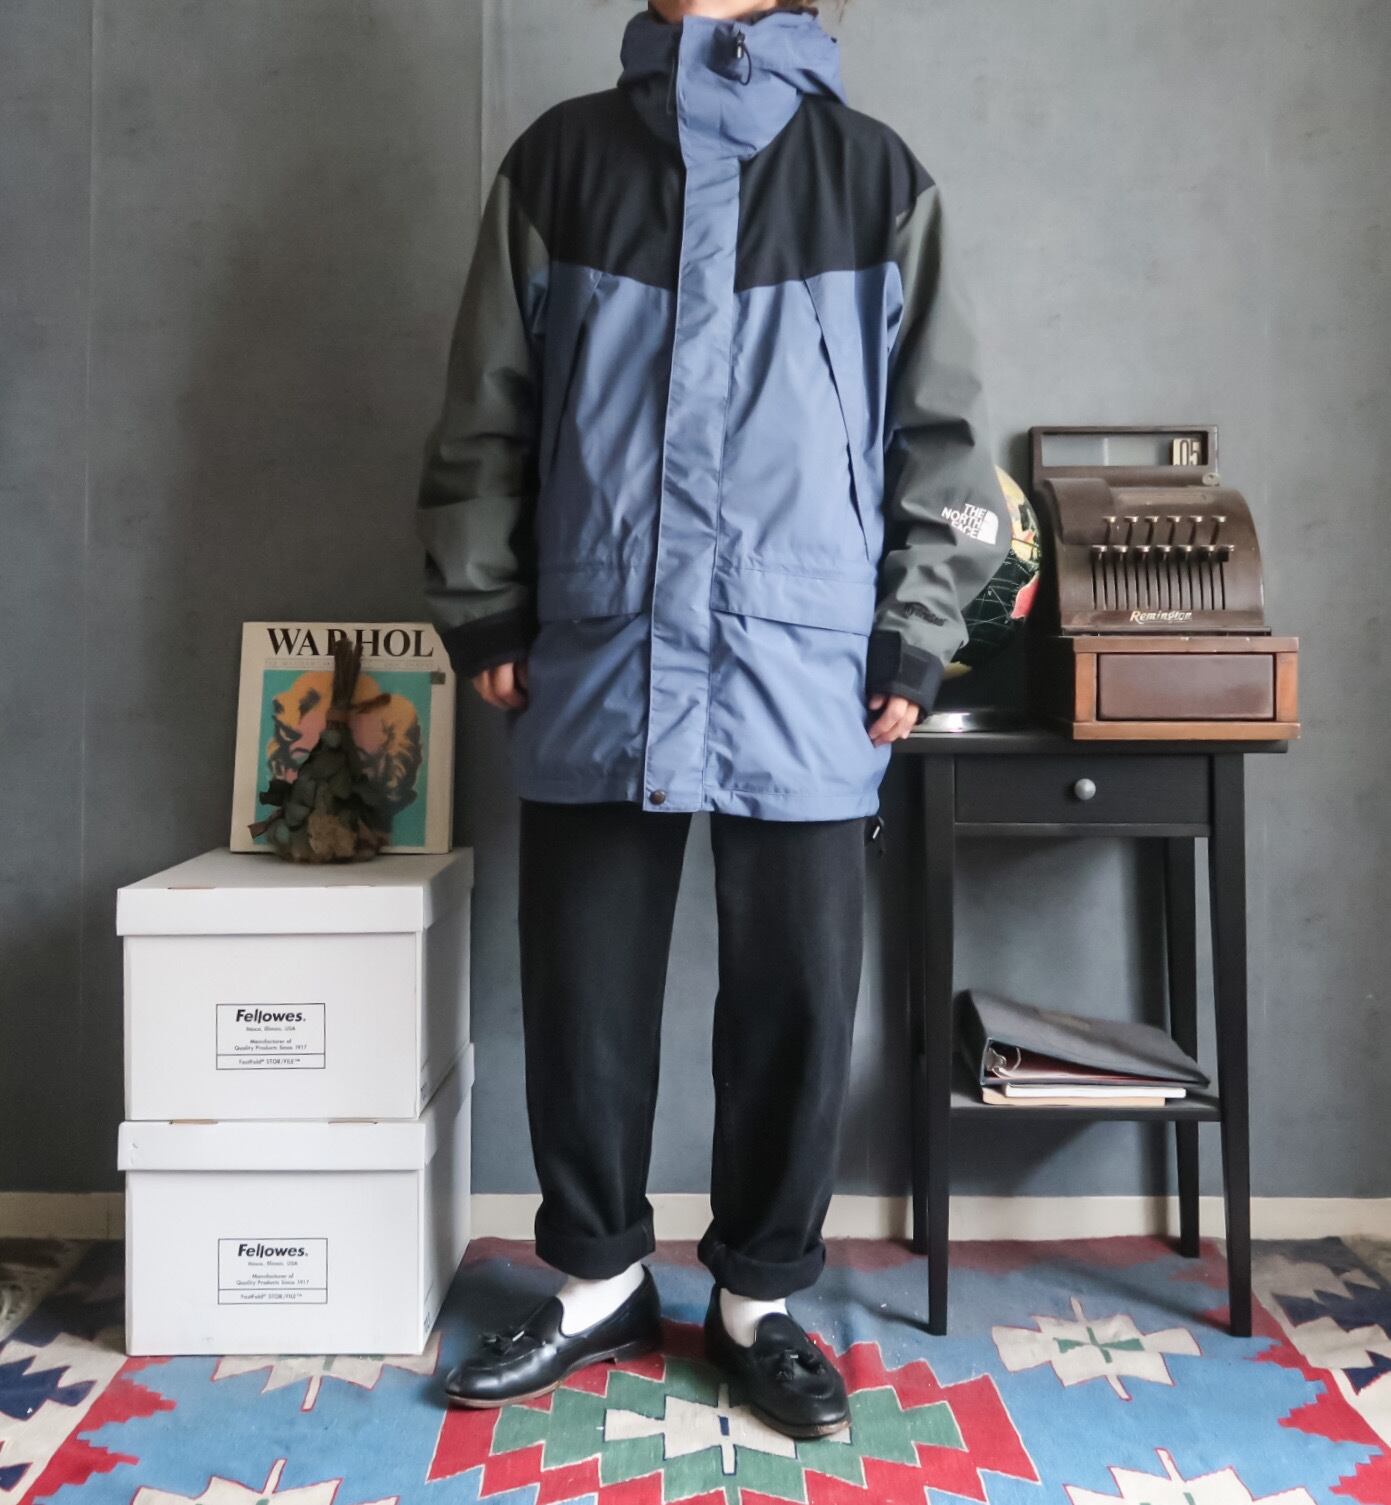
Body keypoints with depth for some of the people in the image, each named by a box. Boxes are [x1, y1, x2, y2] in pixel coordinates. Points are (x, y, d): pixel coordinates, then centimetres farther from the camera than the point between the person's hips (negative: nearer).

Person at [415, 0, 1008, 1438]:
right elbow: (486, 413, 12)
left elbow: (943, 430, 8)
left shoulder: (876, 173, 10)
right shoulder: (558, 159, 13)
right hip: (598, 668, 1)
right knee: (581, 998, 7)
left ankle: (760, 1300, 26)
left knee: (797, 1007, 5)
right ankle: (598, 1283, 29)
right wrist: (484, 611, 6)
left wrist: (914, 639, 0)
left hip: (803, 675, 0)